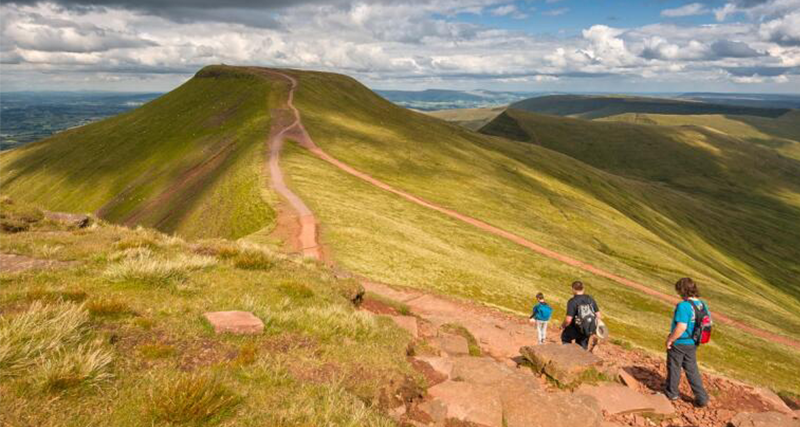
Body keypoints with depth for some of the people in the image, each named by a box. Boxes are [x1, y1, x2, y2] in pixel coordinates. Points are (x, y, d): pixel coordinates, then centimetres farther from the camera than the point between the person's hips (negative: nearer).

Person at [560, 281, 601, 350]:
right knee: (582, 347, 23)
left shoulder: (572, 301, -17)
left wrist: (563, 326, -1)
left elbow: (568, 320, -21)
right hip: (589, 330, 5)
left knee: (565, 336, 25)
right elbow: (598, 315, 5)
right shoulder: (590, 299, 1)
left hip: (577, 329, -5)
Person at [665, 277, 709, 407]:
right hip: (692, 343, 7)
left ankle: (672, 393, 29)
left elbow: (681, 327, -29)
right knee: (692, 370, 18)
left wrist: (670, 339, -15)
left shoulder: (683, 306, -25)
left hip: (679, 343, -7)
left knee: (674, 368, 13)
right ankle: (701, 398, 20)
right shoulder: (702, 305, -1)